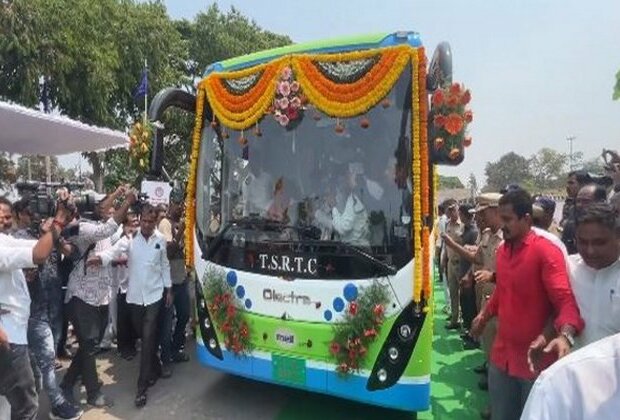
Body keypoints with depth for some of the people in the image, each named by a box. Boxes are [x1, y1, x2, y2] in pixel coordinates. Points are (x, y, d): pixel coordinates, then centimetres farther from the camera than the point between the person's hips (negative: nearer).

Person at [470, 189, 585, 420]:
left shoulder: (546, 251, -16)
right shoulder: (502, 249, 6)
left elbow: (566, 300, -24)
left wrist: (566, 336, -39)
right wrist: (484, 315, 27)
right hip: (502, 355, 6)